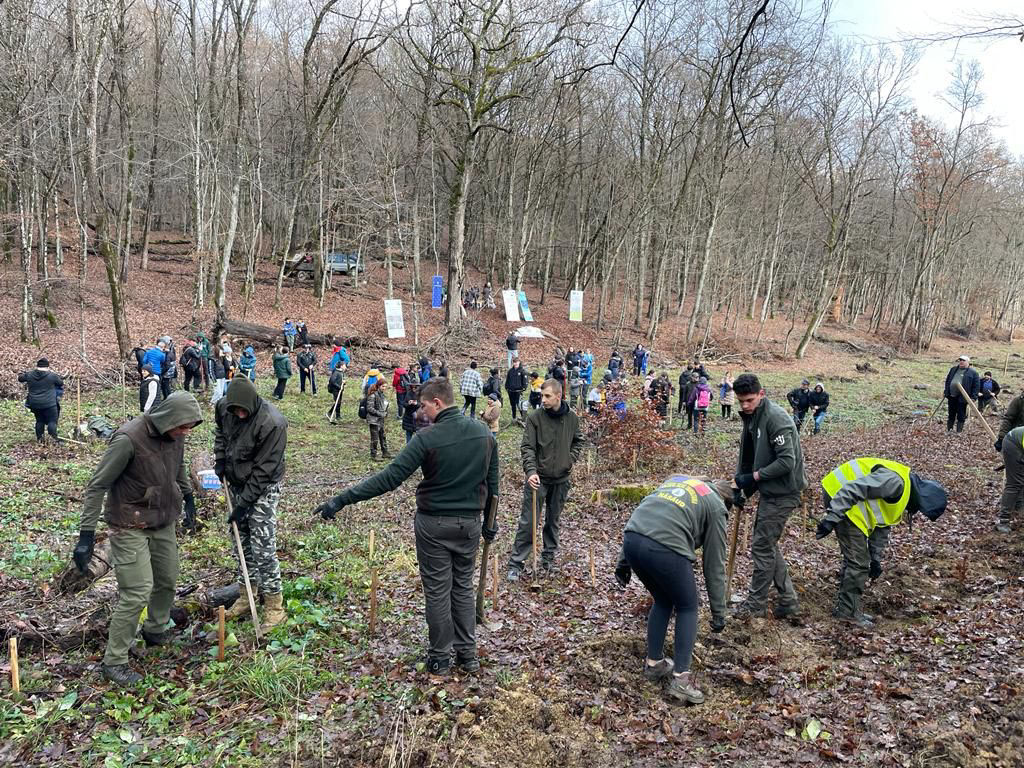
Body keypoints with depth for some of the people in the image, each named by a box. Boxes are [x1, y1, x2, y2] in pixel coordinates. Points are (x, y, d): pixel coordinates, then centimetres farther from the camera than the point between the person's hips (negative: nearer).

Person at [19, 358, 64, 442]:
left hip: (34, 403, 5)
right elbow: (61, 383, 4)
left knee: (39, 420, 17)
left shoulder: (29, 375, 0)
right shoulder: (52, 375, -9)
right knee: (52, 420, 0)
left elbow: (20, 378, 19)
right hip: (49, 404, -5)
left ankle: (39, 438, 24)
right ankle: (53, 438, -9)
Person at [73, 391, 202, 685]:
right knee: (136, 593, -8)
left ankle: (155, 632, 42)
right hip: (130, 527, -7)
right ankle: (114, 662, 8)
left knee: (167, 582, 17)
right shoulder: (128, 439, -27)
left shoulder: (175, 435, -6)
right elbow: (96, 486, -21)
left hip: (163, 522, 7)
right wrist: (86, 534, -22)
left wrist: (188, 498, 23)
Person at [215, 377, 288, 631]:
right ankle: (246, 596, 31)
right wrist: (219, 458, 3)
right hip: (236, 484, 7)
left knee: (263, 548, -7)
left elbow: (264, 470, -23)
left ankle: (274, 607, 4)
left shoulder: (272, 424, -29)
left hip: (263, 489, -7)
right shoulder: (224, 407, -8)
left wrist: (245, 503, -19)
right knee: (241, 543, 15)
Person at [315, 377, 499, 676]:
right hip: (469, 523, 5)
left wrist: (341, 500, -20)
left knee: (437, 592, 8)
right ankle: (468, 654, 24)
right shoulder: (484, 432, -2)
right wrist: (490, 521, 18)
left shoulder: (427, 438, -19)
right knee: (464, 587, 17)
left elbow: (389, 478, -23)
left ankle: (440, 658, 20)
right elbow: (492, 482, 6)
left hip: (434, 524, -5)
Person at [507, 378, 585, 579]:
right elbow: (527, 447, -13)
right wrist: (531, 471, -26)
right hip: (538, 478, -3)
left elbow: (578, 441, 16)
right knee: (528, 522, -3)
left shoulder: (572, 418, 0)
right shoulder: (535, 417, -11)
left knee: (553, 521, 16)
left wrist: (571, 459, 1)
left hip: (561, 479, 3)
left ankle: (549, 557, 31)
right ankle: (516, 563, 5)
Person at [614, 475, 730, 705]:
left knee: (662, 601, 28)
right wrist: (718, 612, 24)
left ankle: (653, 663, 34)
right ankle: (680, 678, 12)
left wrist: (624, 561, 24)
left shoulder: (677, 479, 32)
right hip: (665, 548, -5)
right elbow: (714, 564, 17)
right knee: (687, 608, 19)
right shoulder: (715, 507, 18)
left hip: (631, 539, 5)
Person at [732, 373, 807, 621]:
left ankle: (756, 603, 12)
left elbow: (787, 461, -25)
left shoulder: (776, 419, -21)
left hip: (782, 493, -10)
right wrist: (741, 485, 6)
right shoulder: (751, 418, 9)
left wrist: (754, 476, -19)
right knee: (768, 544, 15)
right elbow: (747, 455, 17)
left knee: (762, 546, -2)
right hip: (769, 491, 10)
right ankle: (788, 602, 23)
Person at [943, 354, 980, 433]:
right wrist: (946, 391, 14)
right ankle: (948, 430, 21)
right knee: (951, 415, 13)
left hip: (962, 398, -5)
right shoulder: (953, 369, 14)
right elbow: (948, 380, 21)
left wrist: (973, 397, -11)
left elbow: (976, 385, -4)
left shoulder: (973, 373, -2)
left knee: (961, 416, 1)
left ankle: (959, 432, 6)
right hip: (951, 396, 5)